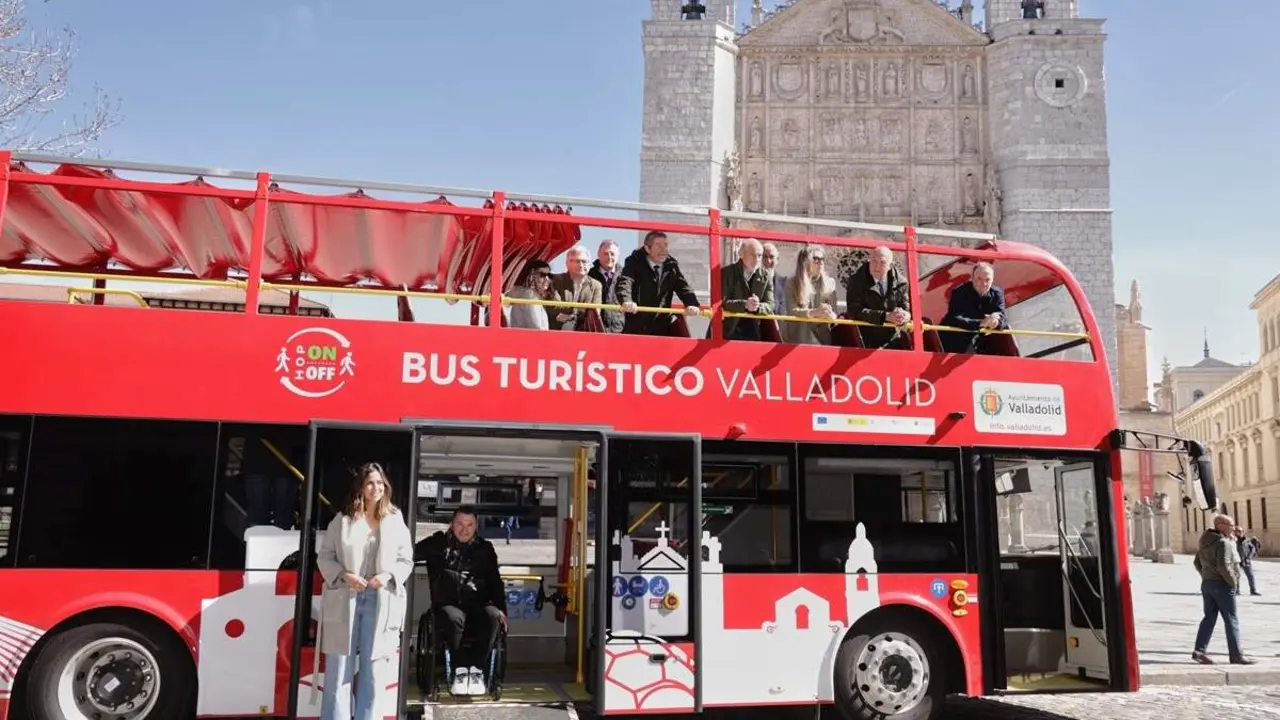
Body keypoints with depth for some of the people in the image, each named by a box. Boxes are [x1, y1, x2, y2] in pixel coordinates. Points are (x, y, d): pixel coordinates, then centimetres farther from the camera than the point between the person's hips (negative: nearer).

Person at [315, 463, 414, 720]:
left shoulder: (395, 521, 7)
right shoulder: (342, 520, 4)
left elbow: (406, 561, 8)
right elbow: (324, 556, 5)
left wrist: (388, 576, -10)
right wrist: (344, 575, -11)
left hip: (380, 603, 1)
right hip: (344, 602, -1)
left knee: (372, 671, 5)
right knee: (339, 668, 1)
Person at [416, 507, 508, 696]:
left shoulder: (485, 548, 16)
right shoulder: (439, 542, 13)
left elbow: (495, 581, 13)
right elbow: (411, 553, 3)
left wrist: (501, 608, 0)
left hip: (477, 603, 2)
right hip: (448, 603, -1)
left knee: (493, 616, -32)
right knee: (454, 618, -37)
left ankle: (476, 670, -25)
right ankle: (460, 670, -26)